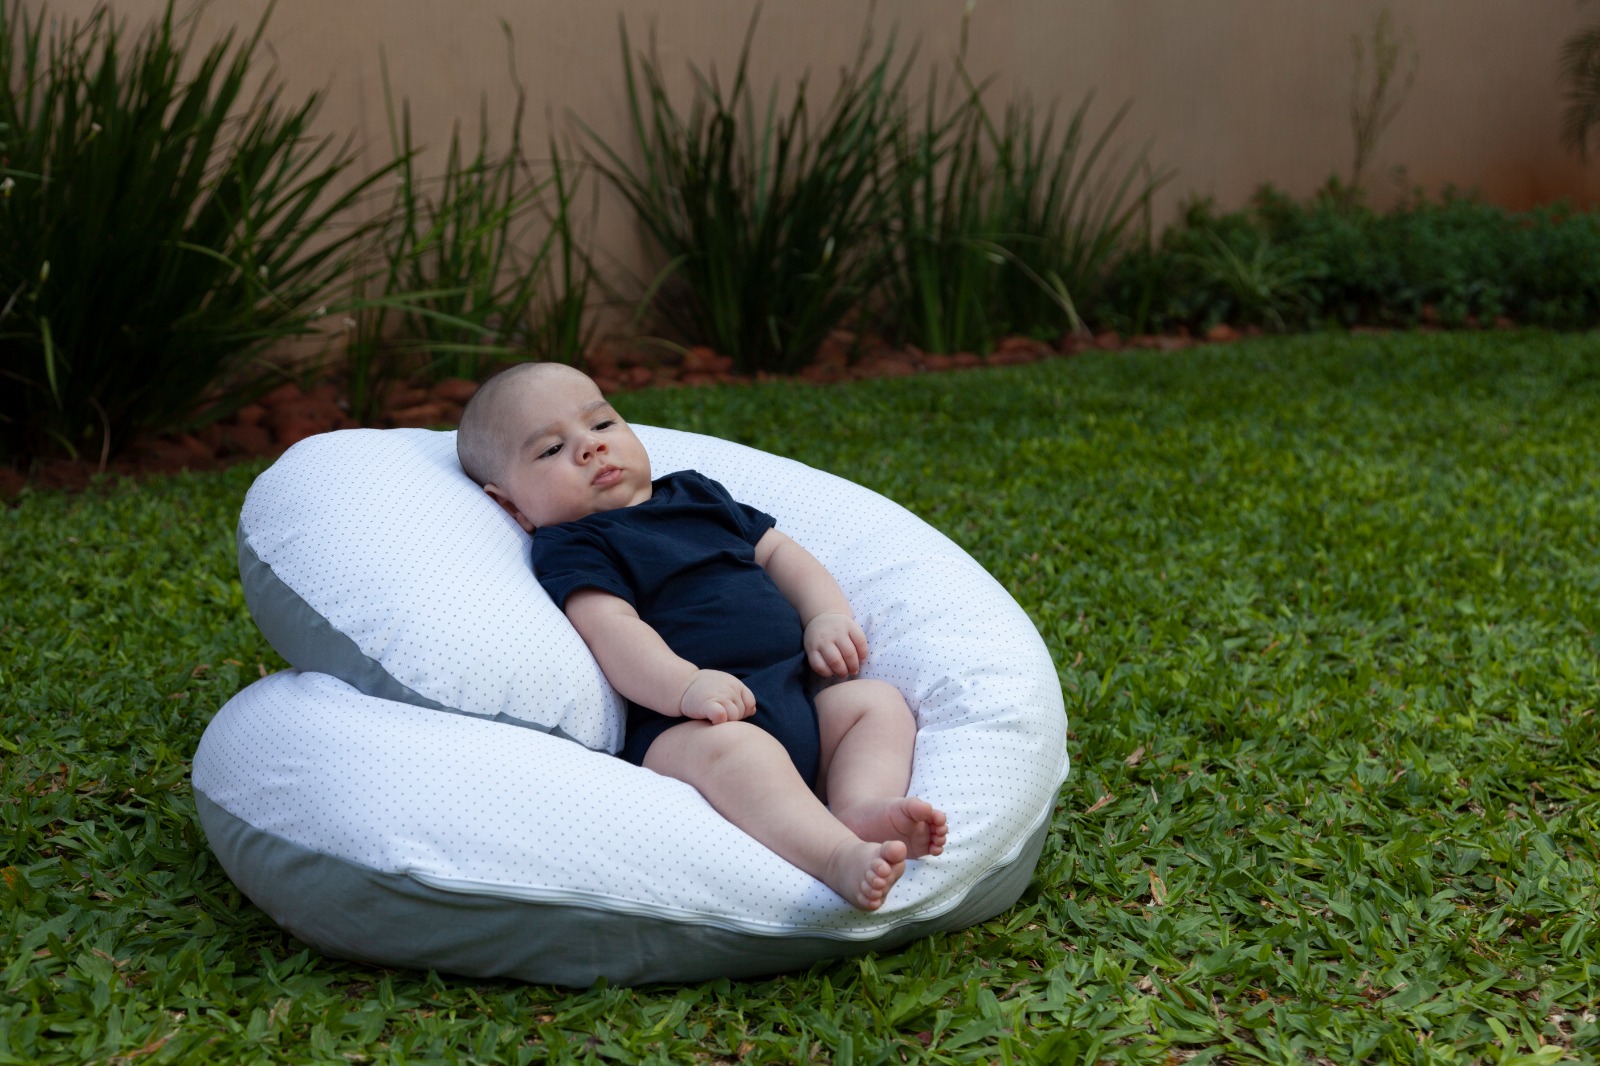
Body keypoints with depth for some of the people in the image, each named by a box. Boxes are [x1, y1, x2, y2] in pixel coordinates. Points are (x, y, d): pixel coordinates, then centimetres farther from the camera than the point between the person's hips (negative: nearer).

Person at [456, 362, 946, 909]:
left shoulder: (697, 493, 28)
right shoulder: (568, 550, 5)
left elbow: (779, 553, 28)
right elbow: (610, 629, -13)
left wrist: (828, 617, 8)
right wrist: (683, 686, -31)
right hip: (679, 722, -8)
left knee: (880, 700, -10)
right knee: (728, 745, -37)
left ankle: (862, 806, -35)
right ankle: (838, 858, -55)